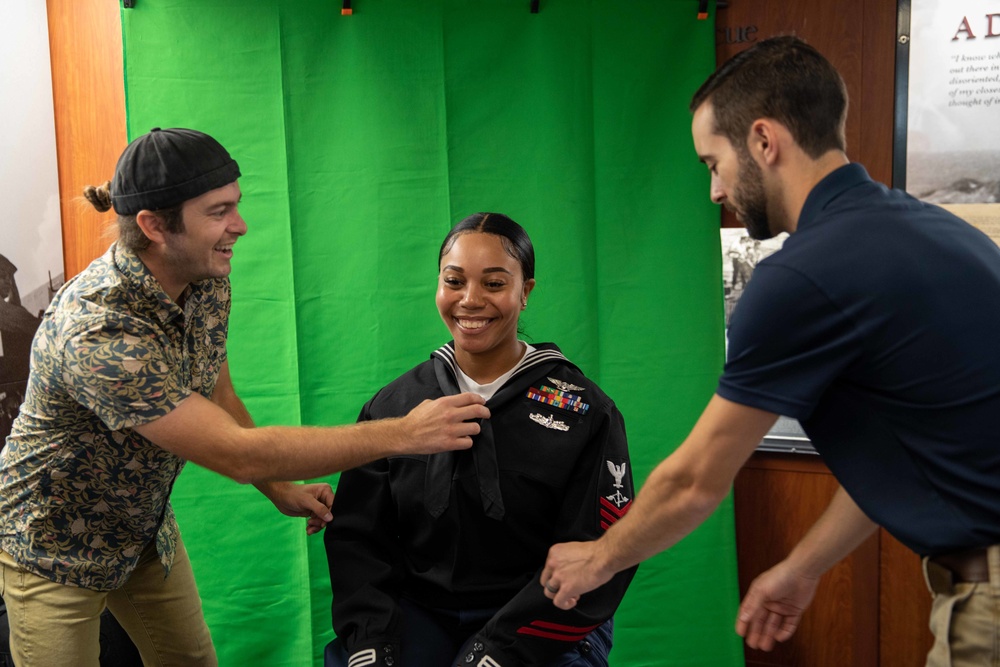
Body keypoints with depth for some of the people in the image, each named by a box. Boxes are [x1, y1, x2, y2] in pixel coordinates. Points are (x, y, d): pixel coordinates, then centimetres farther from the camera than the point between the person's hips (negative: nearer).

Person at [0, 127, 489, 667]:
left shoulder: (208, 282, -11)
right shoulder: (99, 331, -37)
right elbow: (237, 454, -38)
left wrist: (279, 490, -2)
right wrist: (403, 433, -37)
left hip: (146, 530, 7)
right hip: (57, 547, -6)